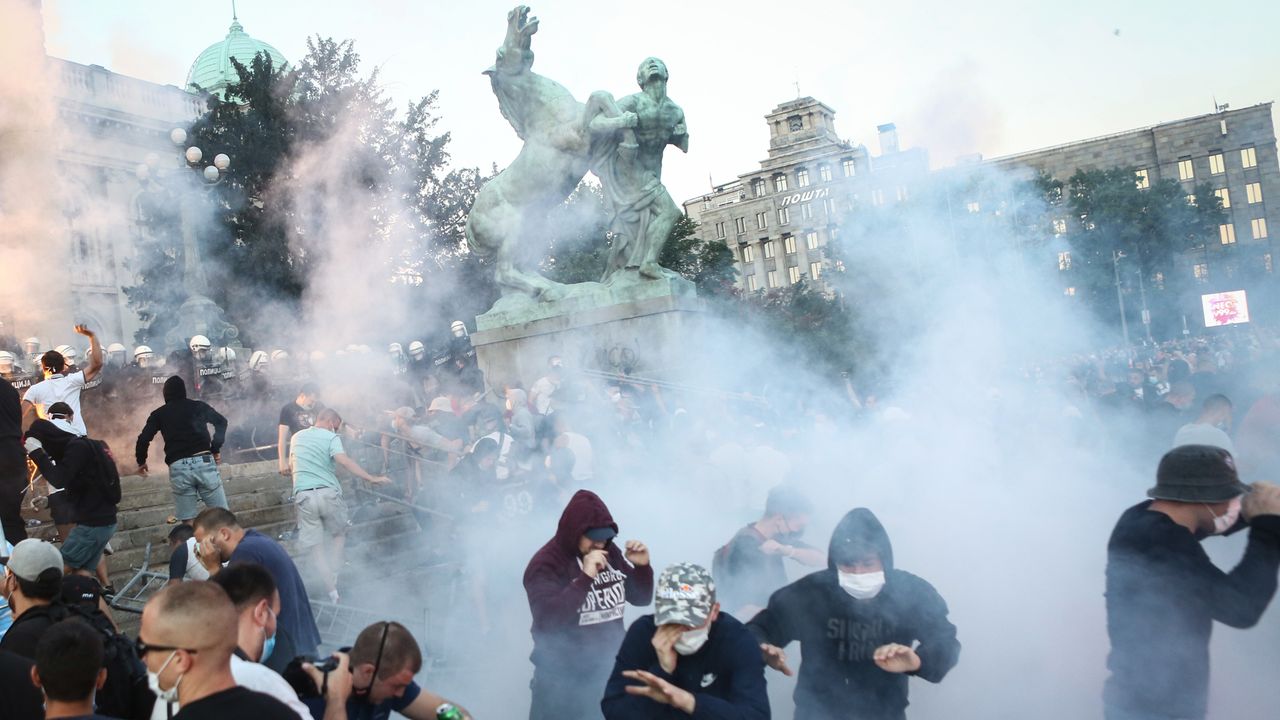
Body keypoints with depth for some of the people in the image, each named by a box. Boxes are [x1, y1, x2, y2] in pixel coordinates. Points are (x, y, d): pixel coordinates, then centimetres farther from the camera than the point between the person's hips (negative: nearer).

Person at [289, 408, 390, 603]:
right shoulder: (331, 438, -1)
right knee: (338, 533, 23)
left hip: (304, 496, 3)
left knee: (315, 546, 6)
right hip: (328, 494, -3)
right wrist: (372, 478, -23)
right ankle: (335, 577, 10)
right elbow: (344, 461, -19)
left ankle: (333, 593, 2)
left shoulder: (296, 437, 17)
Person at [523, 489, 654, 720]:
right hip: (562, 680, -5)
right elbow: (547, 620, -29)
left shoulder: (610, 553, 1)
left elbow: (641, 598, 10)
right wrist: (585, 577, -33)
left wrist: (642, 567, -10)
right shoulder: (546, 563, -16)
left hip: (608, 672, 5)